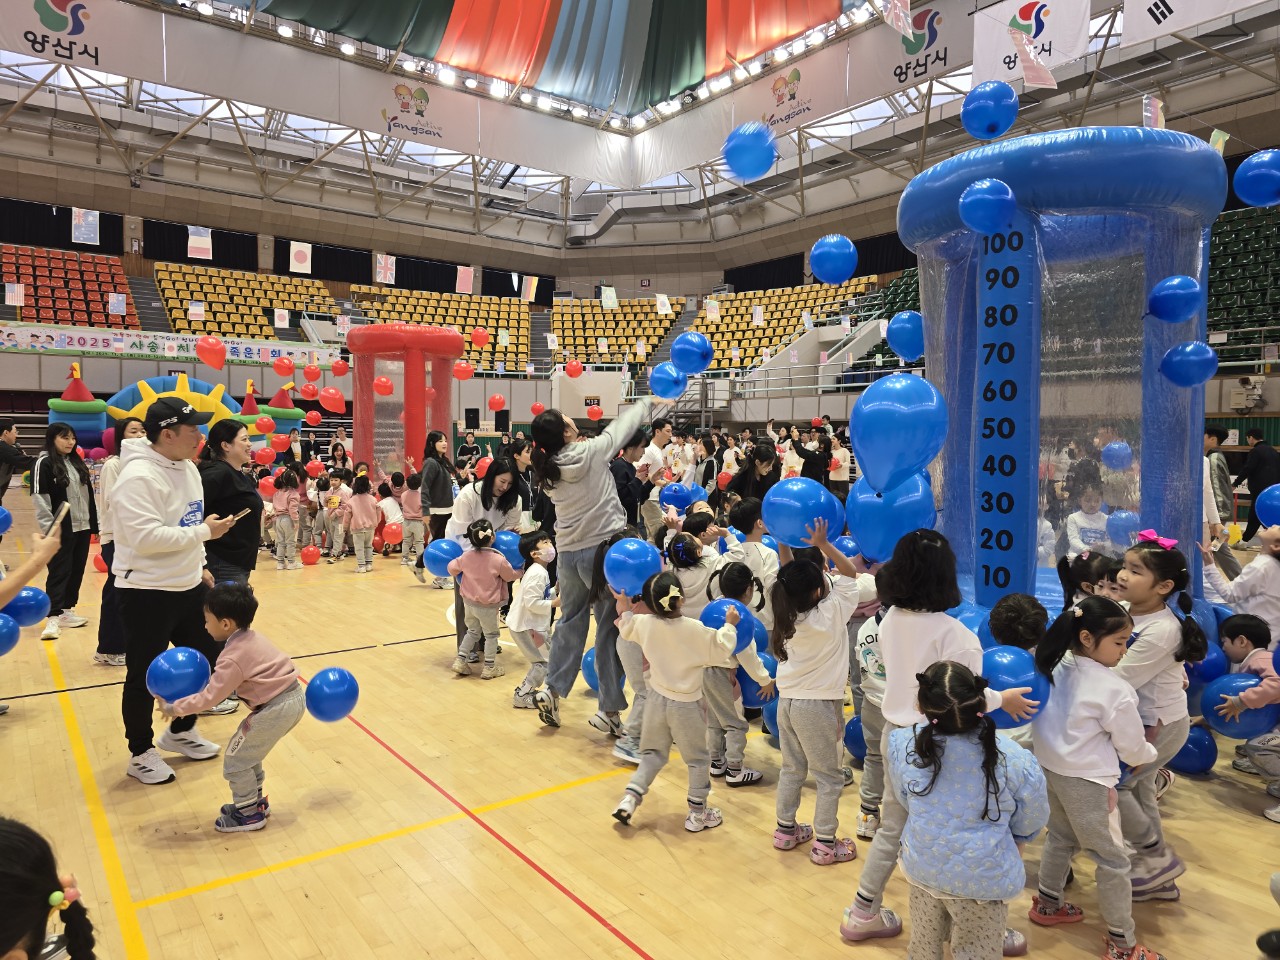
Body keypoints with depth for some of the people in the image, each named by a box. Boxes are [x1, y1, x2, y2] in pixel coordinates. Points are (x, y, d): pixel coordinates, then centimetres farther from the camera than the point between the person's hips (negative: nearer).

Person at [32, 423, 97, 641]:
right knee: (59, 572, -5)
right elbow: (39, 497, -13)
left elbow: (89, 494, 17)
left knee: (77, 571, 11)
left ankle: (67, 611, 23)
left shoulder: (77, 462, 13)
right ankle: (53, 617, -1)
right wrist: (49, 528, -19)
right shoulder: (44, 463, -8)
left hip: (82, 526, 7)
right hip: (61, 529, -7)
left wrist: (95, 523, 14)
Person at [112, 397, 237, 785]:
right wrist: (205, 532, -22)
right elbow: (147, 538, -29)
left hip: (188, 587, 9)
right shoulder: (138, 476, -22)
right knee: (144, 677, 6)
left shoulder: (187, 468, 7)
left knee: (203, 658, 18)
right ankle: (141, 754, 24)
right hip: (147, 593, -9)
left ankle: (180, 732, 37)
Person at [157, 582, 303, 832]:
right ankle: (255, 801, 37)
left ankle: (249, 814, 21)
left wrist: (173, 708, -5)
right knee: (247, 751, 25)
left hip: (277, 709, -10)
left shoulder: (233, 658, -18)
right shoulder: (251, 638, 9)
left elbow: (209, 697, -14)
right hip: (293, 697, 10)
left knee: (235, 760, 6)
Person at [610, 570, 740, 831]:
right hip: (686, 704, -4)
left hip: (658, 699, 4)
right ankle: (697, 814, 22)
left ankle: (630, 798, 8)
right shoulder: (694, 629, -23)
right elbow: (719, 648, -13)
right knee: (698, 760, 14)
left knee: (653, 754, 21)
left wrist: (624, 609, 24)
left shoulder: (643, 623, -10)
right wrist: (729, 625, 0)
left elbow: (626, 631, 11)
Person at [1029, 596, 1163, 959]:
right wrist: (1151, 754, 15)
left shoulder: (1056, 667, -2)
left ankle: (1047, 904, 42)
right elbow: (1132, 748, -8)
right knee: (1112, 859, 8)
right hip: (1085, 780, -7)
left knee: (1061, 837, 26)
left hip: (1051, 767, 8)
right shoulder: (1114, 689, -21)